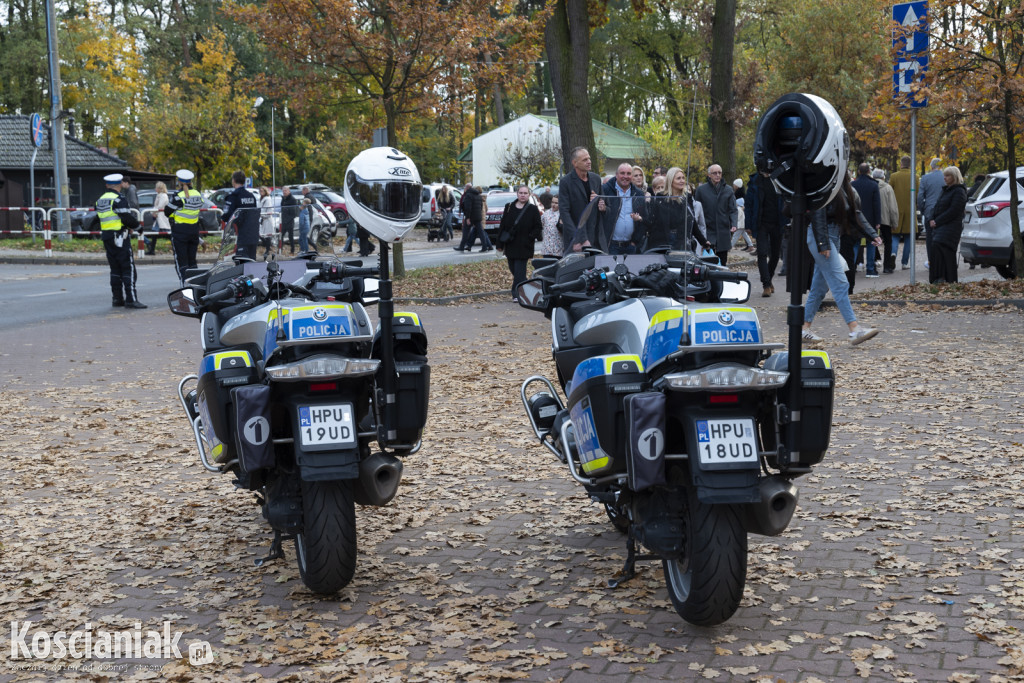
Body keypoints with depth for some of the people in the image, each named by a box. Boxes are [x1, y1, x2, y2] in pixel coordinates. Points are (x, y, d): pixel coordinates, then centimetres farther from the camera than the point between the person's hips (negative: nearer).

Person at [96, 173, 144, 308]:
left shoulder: (100, 201, 12)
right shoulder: (119, 200, -14)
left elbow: (99, 219, 18)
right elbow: (128, 219, -18)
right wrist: (135, 224, 5)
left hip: (107, 238, 8)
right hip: (120, 237, -8)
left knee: (115, 269, 13)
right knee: (128, 268, -6)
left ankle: (117, 298, 16)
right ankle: (131, 300, -10)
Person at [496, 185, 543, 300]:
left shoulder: (533, 209, 0)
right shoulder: (509, 207, 9)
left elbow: (538, 228, 2)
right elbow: (502, 226, 9)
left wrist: (530, 237, -12)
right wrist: (500, 243, 5)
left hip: (524, 246, -4)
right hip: (510, 245, 5)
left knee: (519, 270, -9)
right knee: (513, 269, 10)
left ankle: (517, 293, -6)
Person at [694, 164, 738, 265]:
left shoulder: (728, 190, 10)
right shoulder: (701, 190, 3)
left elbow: (733, 210, 8)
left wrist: (733, 224, -8)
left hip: (724, 233, 2)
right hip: (708, 232, -2)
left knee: (723, 262, 7)